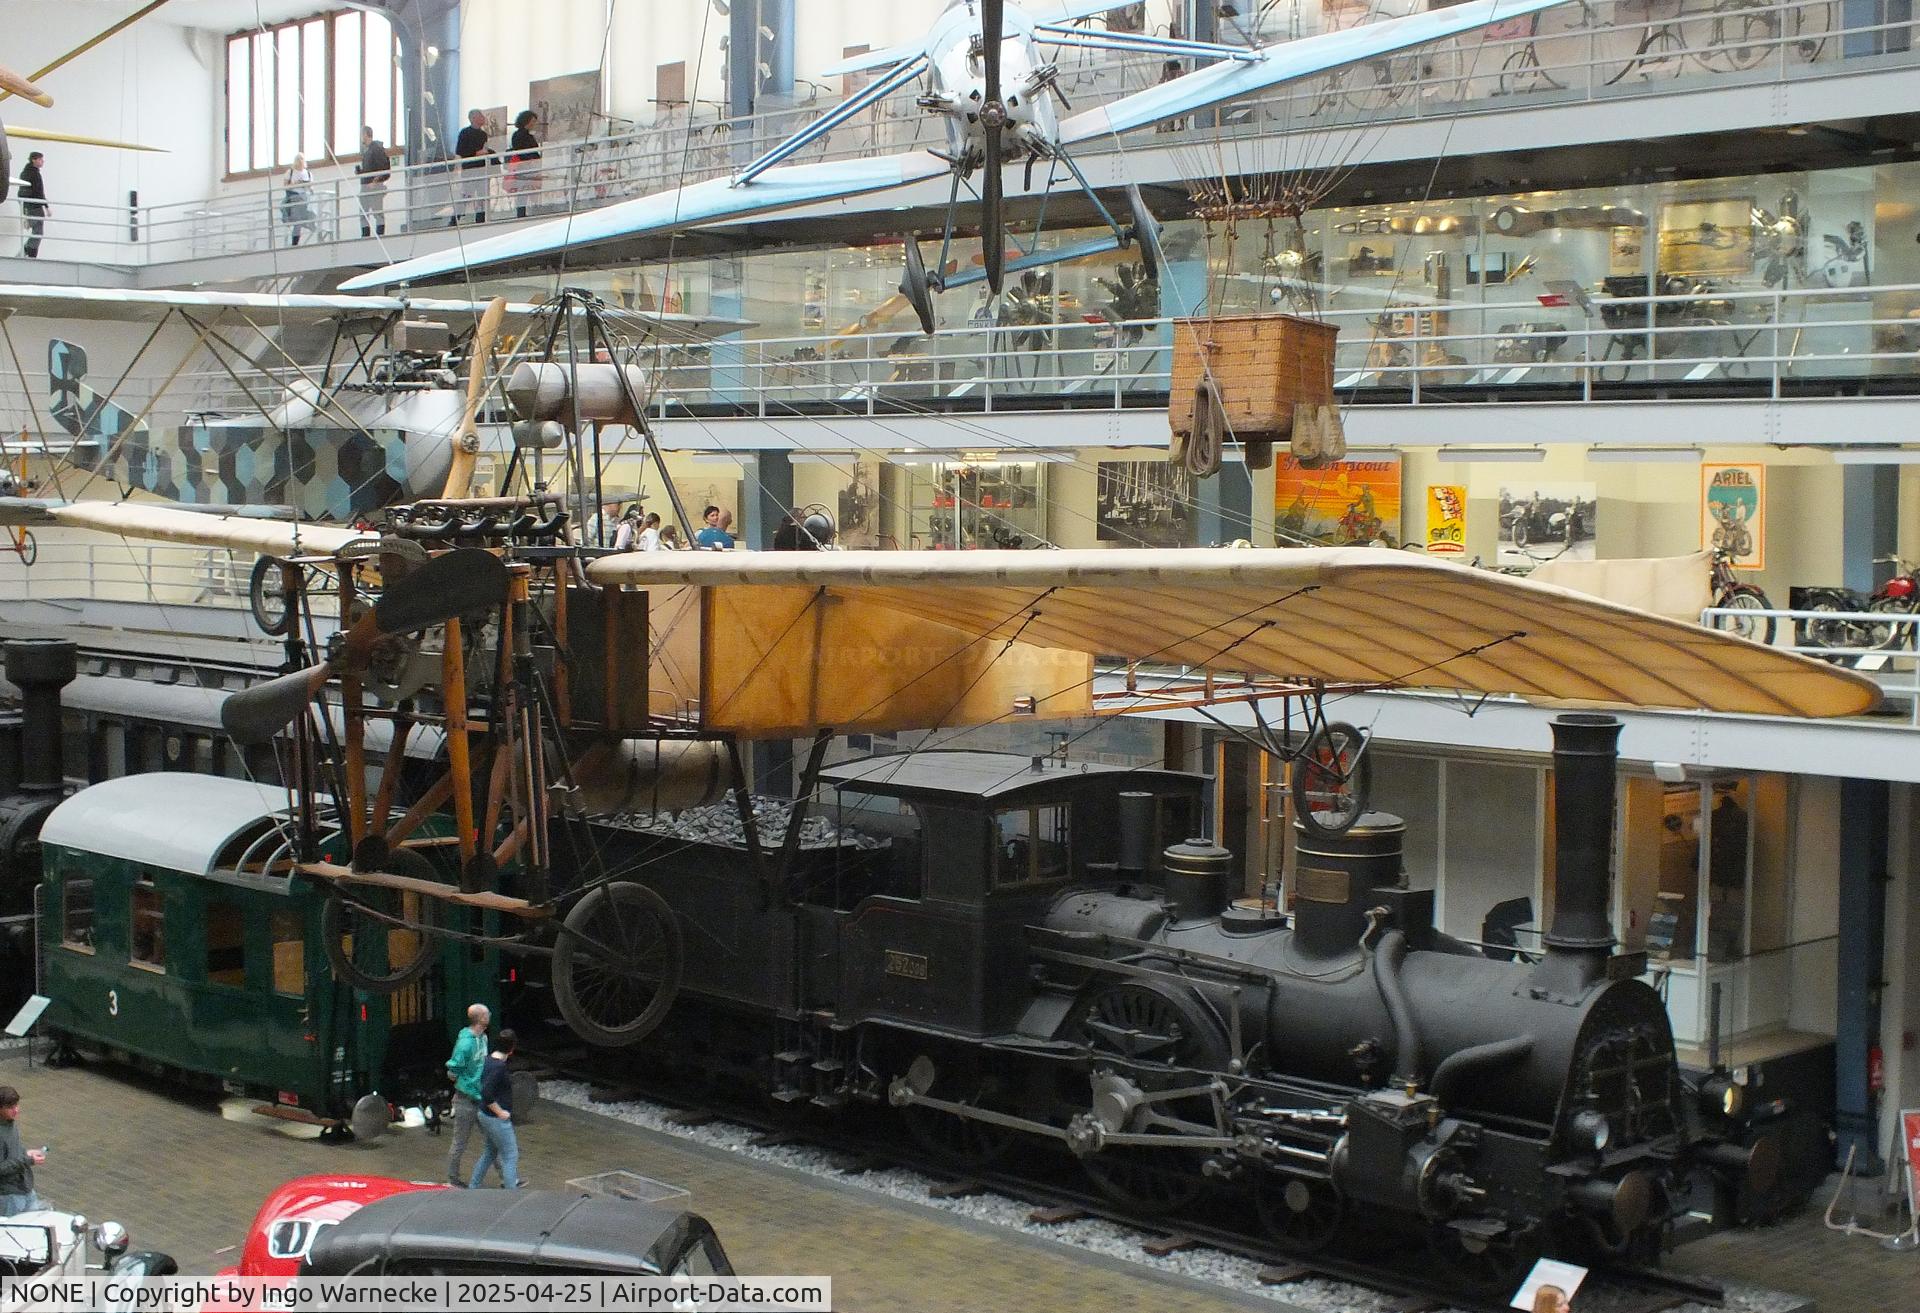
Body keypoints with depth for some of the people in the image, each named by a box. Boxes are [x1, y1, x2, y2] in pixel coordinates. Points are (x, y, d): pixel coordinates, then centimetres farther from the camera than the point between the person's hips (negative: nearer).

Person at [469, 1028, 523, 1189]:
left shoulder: (489, 1060, 5)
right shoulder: (498, 1066, -24)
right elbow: (486, 1094, -30)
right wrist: (500, 1112, -21)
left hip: (487, 1116, 10)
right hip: (497, 1120, -10)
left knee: (490, 1152, 22)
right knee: (510, 1156, -1)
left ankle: (473, 1187, 31)